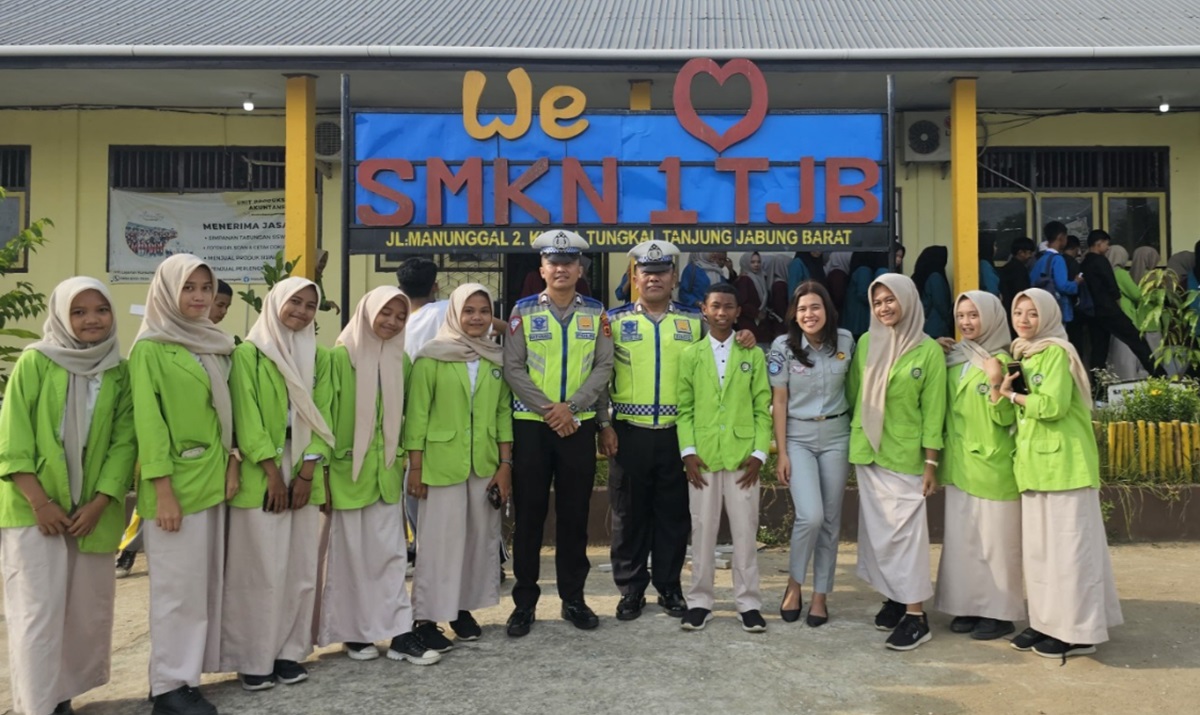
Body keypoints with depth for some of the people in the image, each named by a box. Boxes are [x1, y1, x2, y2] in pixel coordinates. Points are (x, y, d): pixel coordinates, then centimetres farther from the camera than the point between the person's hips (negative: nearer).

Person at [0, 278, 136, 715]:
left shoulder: (120, 373, 5)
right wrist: (40, 503, -14)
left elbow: (124, 442, 0)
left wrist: (98, 504, -9)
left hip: (93, 510, 3)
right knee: (38, 609, -3)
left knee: (89, 608, 9)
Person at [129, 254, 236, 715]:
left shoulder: (217, 345, 12)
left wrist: (232, 462, 3)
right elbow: (148, 421, -12)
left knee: (206, 583, 11)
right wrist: (163, 490, -16)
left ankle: (188, 673, 22)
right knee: (177, 587, 0)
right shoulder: (150, 348, -7)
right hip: (176, 483, -6)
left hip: (213, 479, 6)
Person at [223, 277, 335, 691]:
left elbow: (321, 417, 6)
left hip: (303, 474, 4)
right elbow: (248, 419, -8)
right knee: (262, 571, -2)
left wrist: (305, 473, -4)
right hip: (260, 476, -4)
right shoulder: (248, 354, -3)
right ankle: (254, 659, 9)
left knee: (301, 569, 6)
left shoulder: (318, 357, 11)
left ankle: (289, 652, 18)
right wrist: (274, 474, -13)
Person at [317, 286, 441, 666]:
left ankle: (399, 631, 9)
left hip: (386, 470, 4)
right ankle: (353, 632, 19)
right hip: (347, 468, -4)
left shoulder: (400, 360, 8)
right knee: (350, 552, 6)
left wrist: (403, 461, 11)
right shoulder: (341, 356, -8)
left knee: (391, 550, 5)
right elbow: (327, 415, -8)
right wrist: (323, 470, -10)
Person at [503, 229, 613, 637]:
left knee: (575, 514, 8)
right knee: (528, 514, 3)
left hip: (579, 426, 2)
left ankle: (573, 598, 20)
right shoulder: (523, 311, 1)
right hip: (531, 424, -1)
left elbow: (604, 367, -1)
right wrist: (547, 409, -13)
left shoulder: (595, 313, 6)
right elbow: (513, 368, -5)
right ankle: (524, 602, 14)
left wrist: (571, 406, -13)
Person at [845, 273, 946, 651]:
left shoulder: (929, 350, -6)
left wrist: (931, 463, -8)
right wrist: (856, 431, 8)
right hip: (867, 451, 5)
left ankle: (916, 614, 2)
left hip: (905, 455, -4)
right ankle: (893, 597, 23)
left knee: (905, 531, -5)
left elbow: (933, 409, -6)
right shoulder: (866, 343, 5)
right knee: (876, 528, 10)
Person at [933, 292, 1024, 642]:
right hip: (959, 464, 7)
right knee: (962, 538, 11)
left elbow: (1006, 419, -14)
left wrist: (996, 386, -31)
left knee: (994, 540, 2)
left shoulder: (1001, 361, -10)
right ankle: (969, 605, 22)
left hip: (992, 466, -7)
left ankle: (1000, 612, 13)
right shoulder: (953, 358, 9)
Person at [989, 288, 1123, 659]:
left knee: (1068, 544, -3)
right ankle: (1047, 622, 20)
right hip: (1034, 464, 8)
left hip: (1065, 462, -8)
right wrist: (999, 386, -6)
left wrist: (1012, 394, -6)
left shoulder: (1057, 352, -9)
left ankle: (1077, 631, 4)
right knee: (1037, 546, 11)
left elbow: (1052, 406, -21)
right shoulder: (1020, 356, 15)